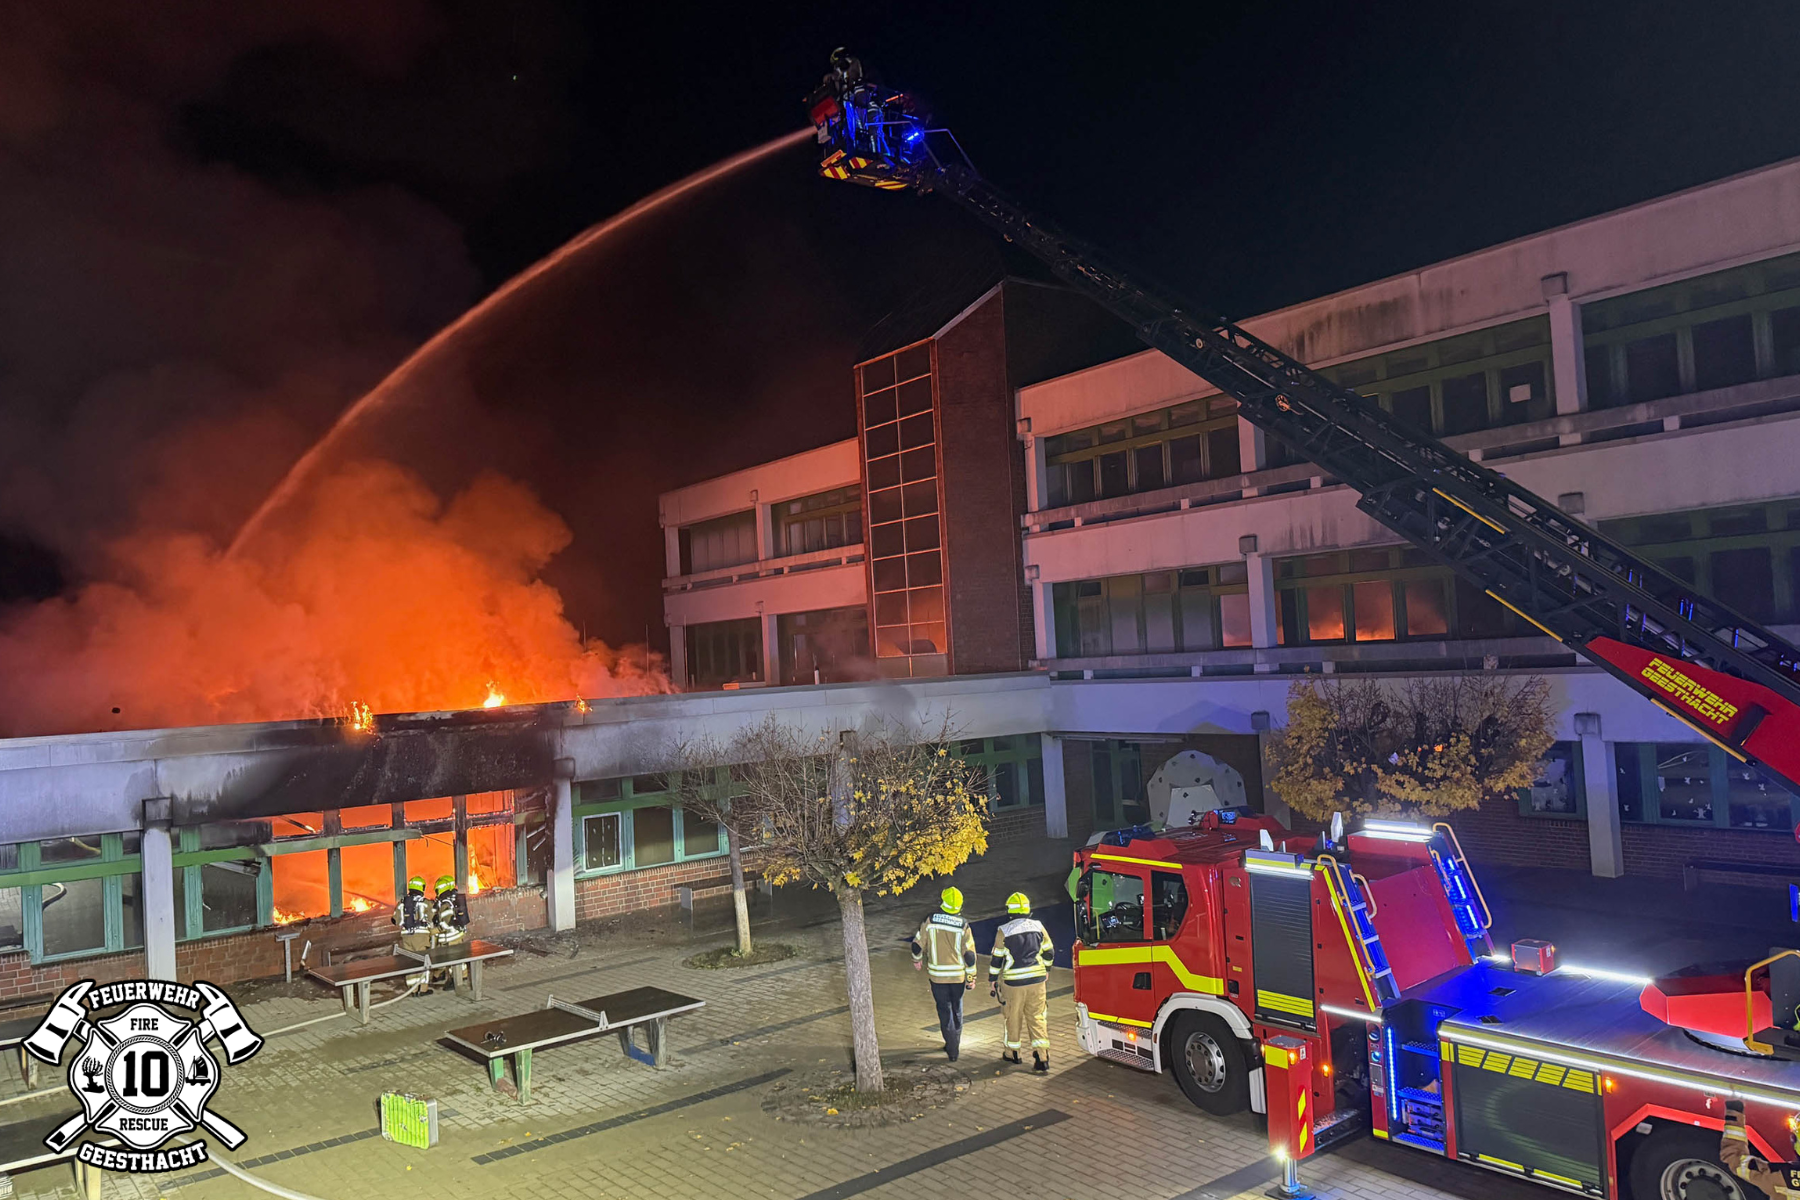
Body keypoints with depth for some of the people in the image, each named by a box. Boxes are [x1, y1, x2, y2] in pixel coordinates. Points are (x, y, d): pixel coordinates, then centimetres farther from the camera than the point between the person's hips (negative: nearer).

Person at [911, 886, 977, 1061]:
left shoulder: (930, 921, -9)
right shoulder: (963, 925, -9)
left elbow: (917, 944, -2)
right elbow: (969, 954, -8)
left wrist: (917, 960, 18)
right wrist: (971, 977, 3)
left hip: (937, 975, -1)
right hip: (958, 974, 1)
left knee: (944, 1010, 7)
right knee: (957, 1008, 20)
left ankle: (952, 1049, 4)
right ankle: (956, 1042, 35)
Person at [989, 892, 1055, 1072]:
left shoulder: (1003, 931, -8)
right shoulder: (1038, 926, 1)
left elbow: (997, 958, -5)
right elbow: (1049, 951, 10)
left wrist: (992, 980, 7)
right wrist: (1046, 969, 27)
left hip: (1013, 981, -2)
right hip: (1037, 978, 2)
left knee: (1013, 1017, 12)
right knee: (1037, 1017, 7)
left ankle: (1013, 1052, 26)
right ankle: (1042, 1056, -2)